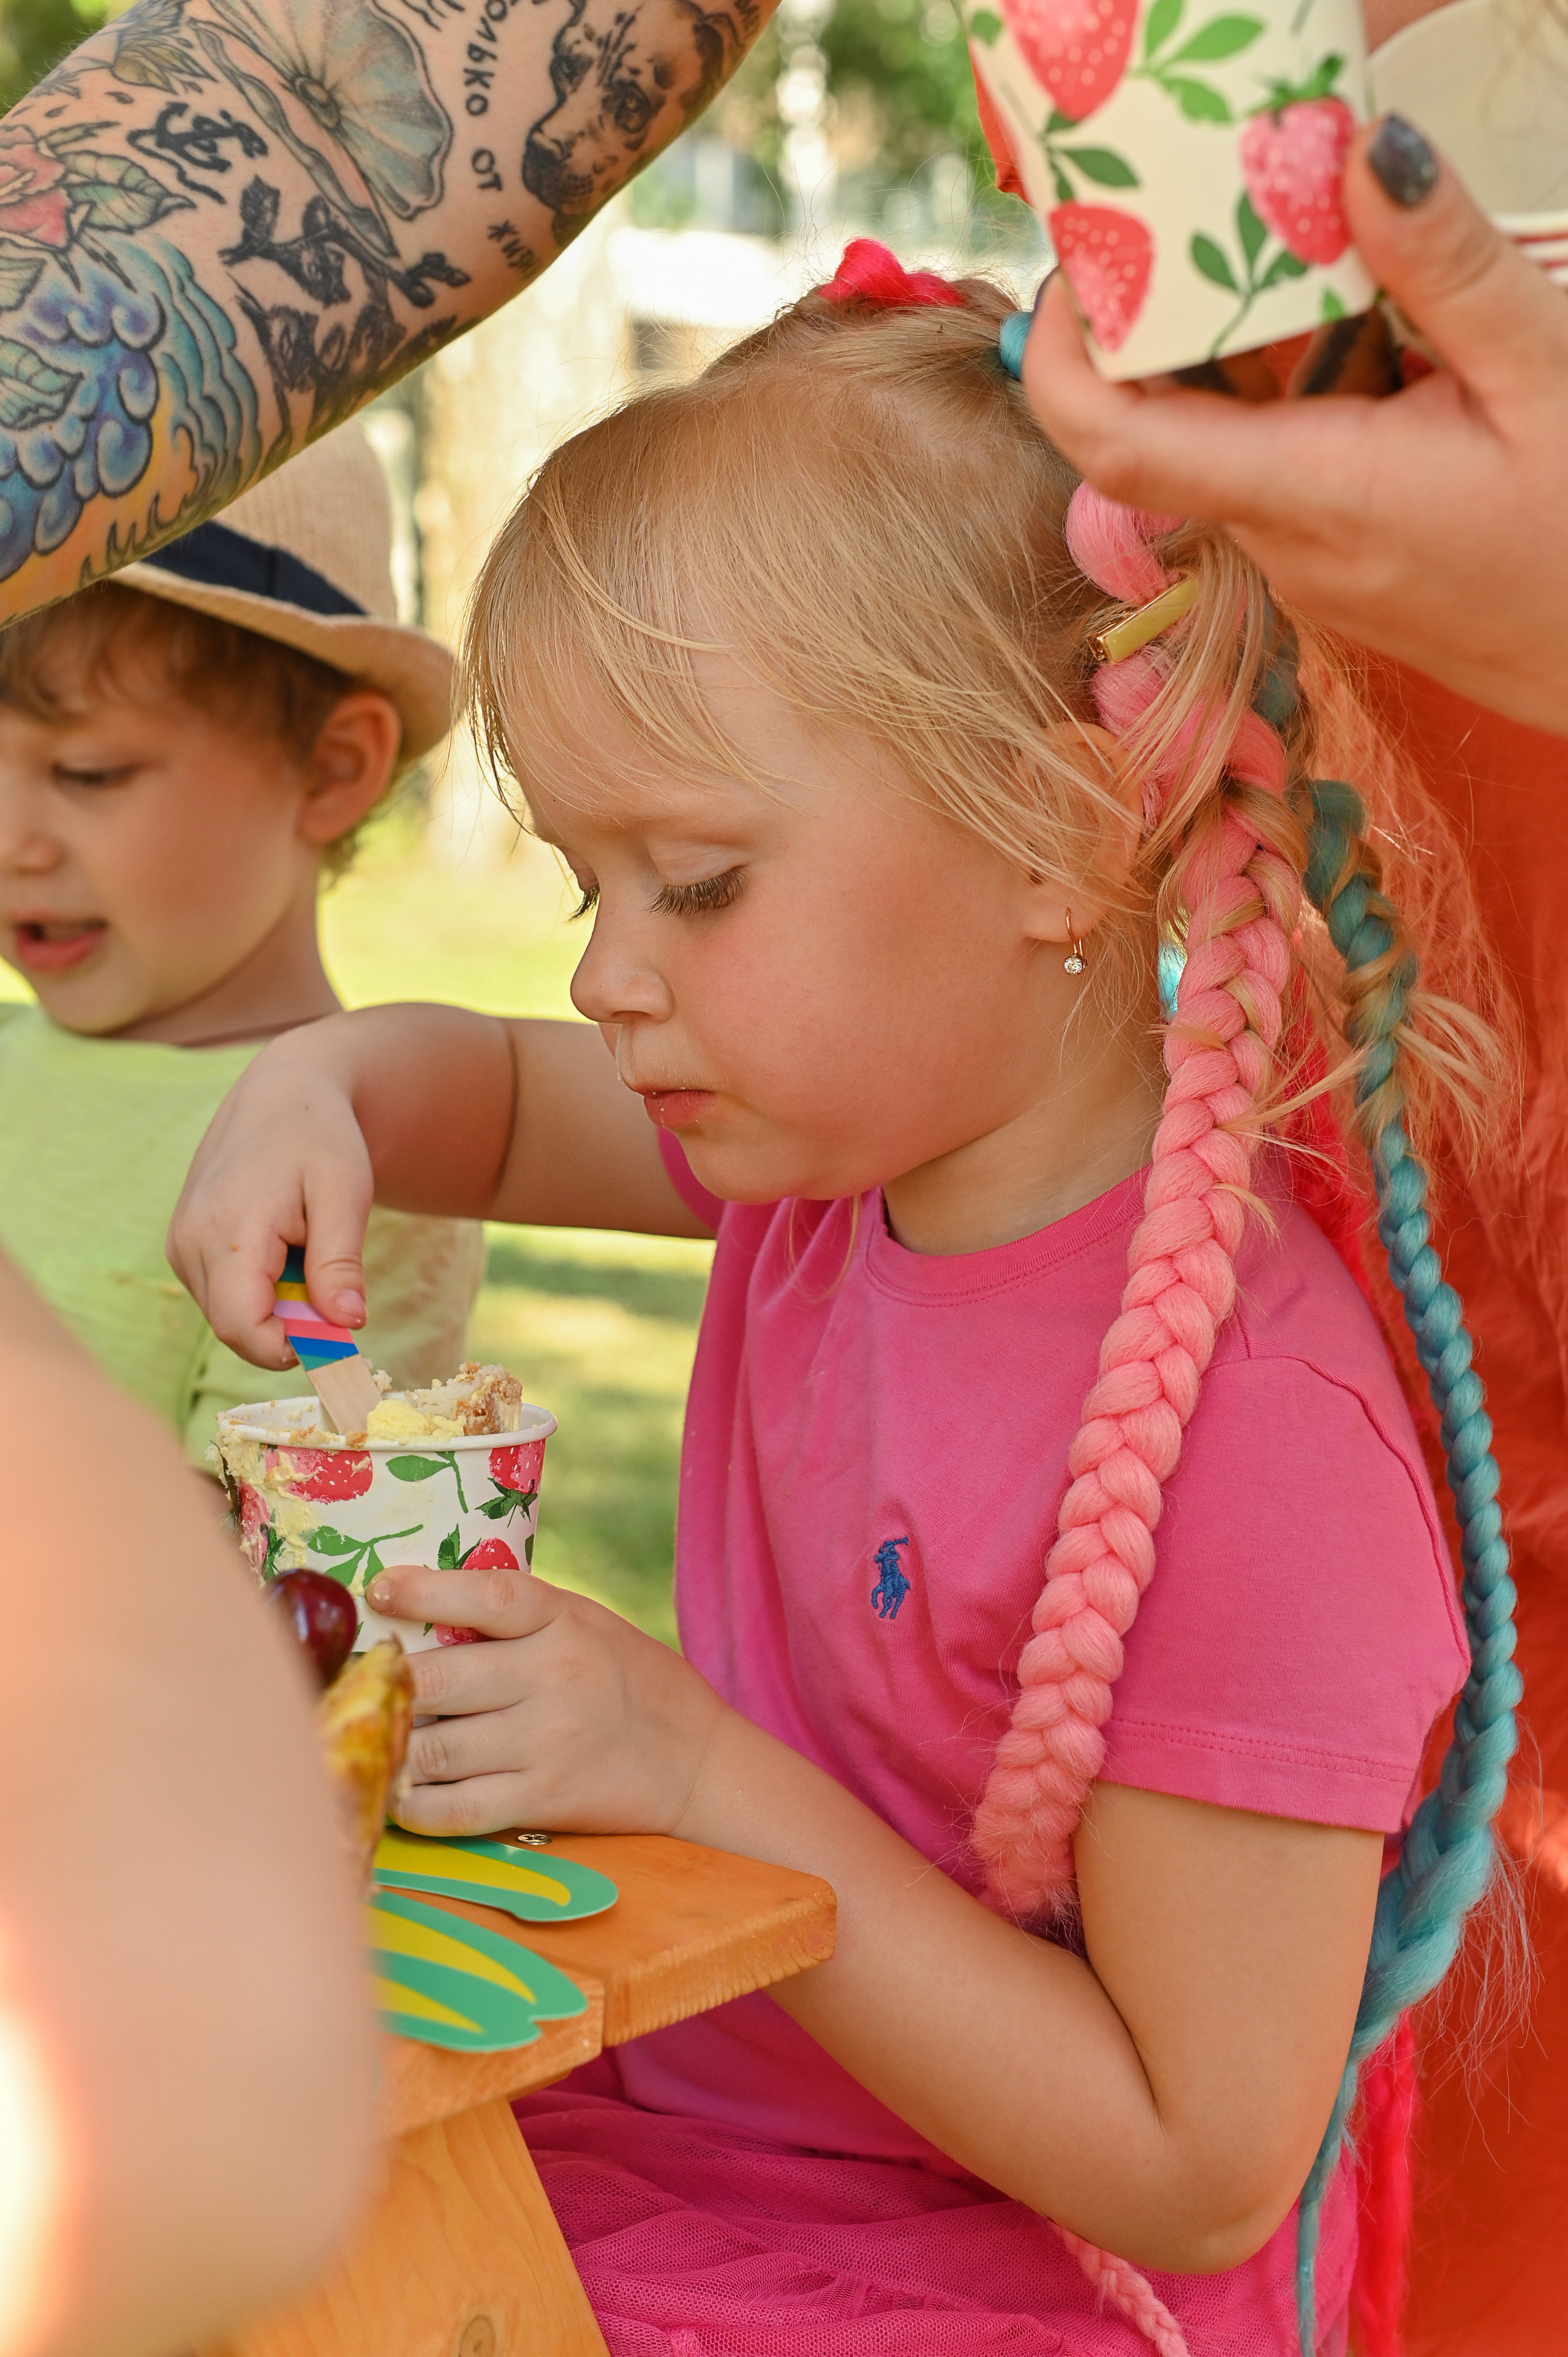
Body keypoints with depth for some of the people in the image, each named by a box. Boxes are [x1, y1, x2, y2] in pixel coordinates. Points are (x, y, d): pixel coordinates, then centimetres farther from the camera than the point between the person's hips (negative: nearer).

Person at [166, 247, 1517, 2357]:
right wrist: (320, 1088, -3)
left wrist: (707, 1783, -25)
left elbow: (1199, 2176, -22)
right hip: (655, 2140, 8)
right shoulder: (846, 1135, -1)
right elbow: (503, 1100, 21)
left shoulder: (1236, 1430, -27)